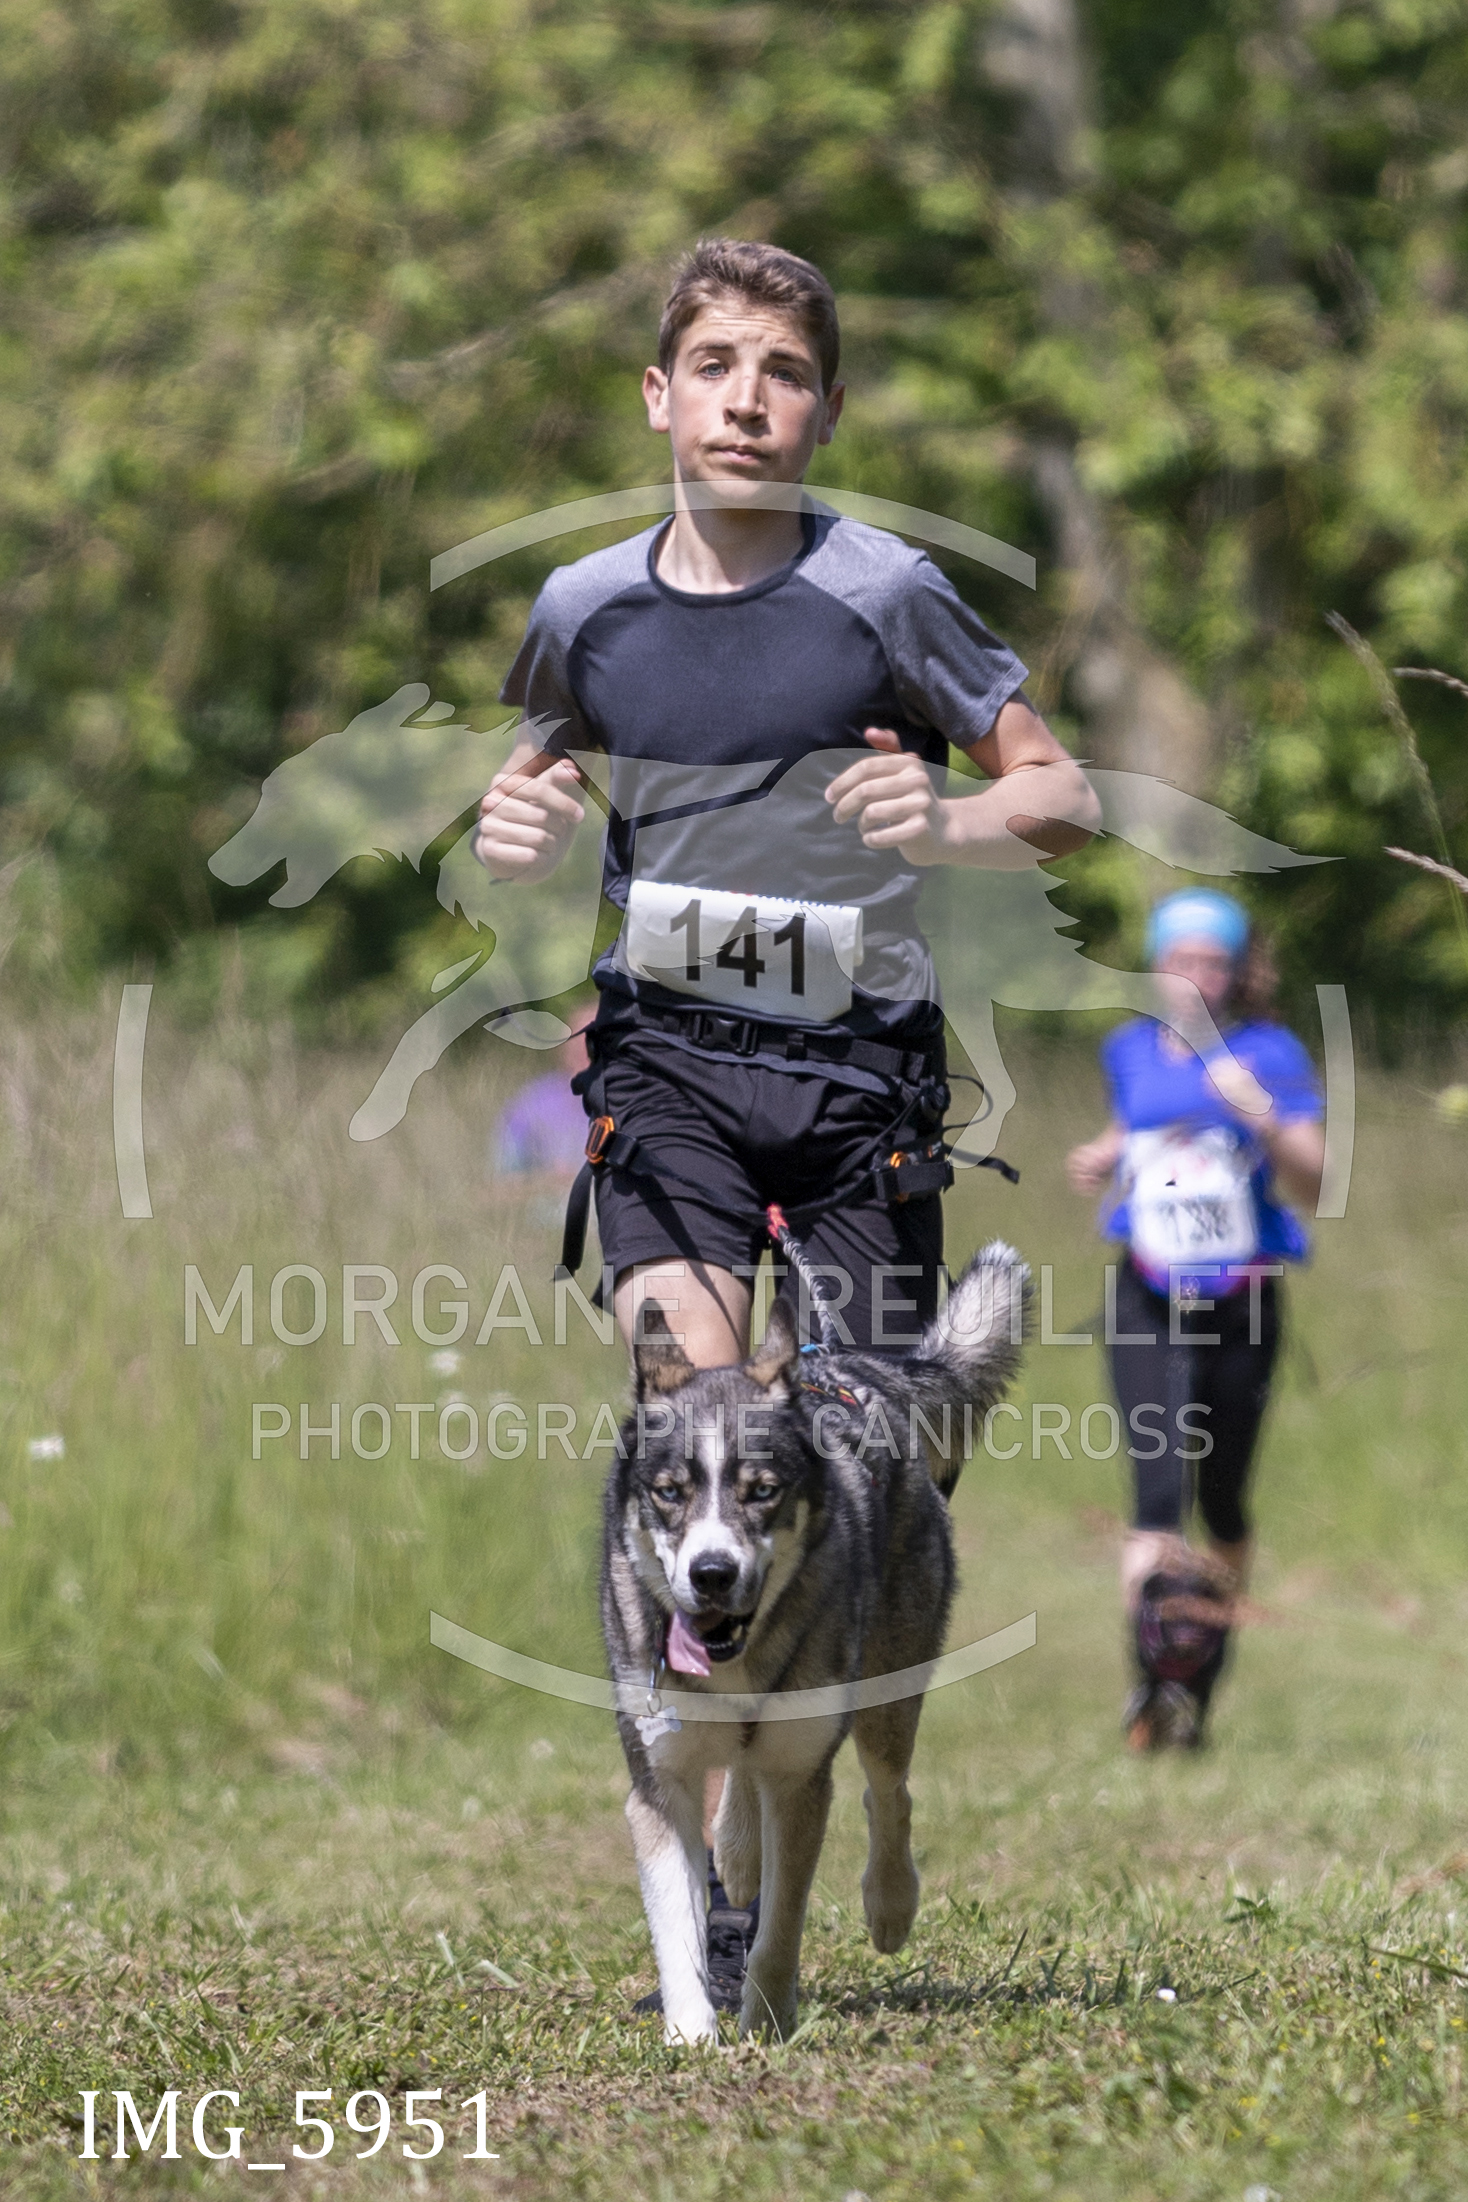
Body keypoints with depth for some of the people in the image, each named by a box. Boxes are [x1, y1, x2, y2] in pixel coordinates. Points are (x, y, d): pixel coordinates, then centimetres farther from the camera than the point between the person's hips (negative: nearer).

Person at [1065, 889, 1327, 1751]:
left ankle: (1201, 1682, 29)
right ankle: (1153, 1678, -26)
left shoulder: (1271, 1056, -4)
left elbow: (1314, 1185, -11)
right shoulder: (1130, 1050, 7)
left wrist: (1265, 1124, -29)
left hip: (1240, 1307, -1)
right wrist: (1103, 1159, 6)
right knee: (1157, 1477, -18)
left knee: (1222, 1497, 8)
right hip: (1147, 1302, 1)